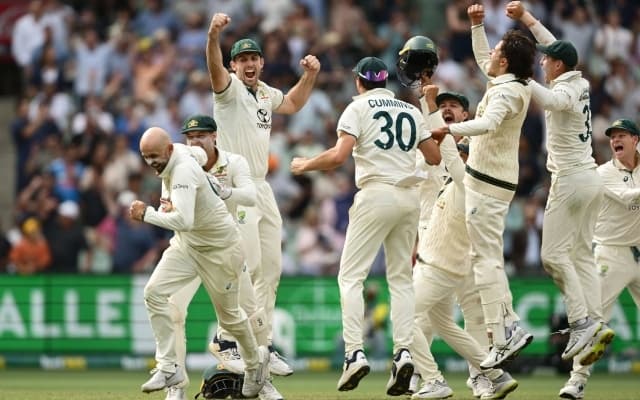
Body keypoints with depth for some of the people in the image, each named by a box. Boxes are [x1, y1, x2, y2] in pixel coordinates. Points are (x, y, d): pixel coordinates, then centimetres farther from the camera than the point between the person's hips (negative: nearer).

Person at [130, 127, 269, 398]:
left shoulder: (184, 171, -31)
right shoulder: (167, 164, -2)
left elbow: (183, 220, -43)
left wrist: (147, 214, -36)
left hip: (219, 249, -8)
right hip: (186, 244, 8)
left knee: (228, 315, 8)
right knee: (154, 292, -13)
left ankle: (255, 360, 38)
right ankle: (168, 367, -11)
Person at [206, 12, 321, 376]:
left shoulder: (266, 94, 15)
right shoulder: (230, 89, -8)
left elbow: (293, 103, 34)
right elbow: (216, 70, -30)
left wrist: (310, 75, 16)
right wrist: (214, 37, -49)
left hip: (262, 189, 8)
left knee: (271, 267, 10)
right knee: (249, 264, -17)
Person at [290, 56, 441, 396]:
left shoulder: (359, 107, 0)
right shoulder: (411, 110, 16)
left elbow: (338, 156, -13)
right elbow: (434, 157, 16)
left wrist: (304, 165, 3)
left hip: (376, 193, -5)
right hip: (410, 196, 5)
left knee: (351, 275, -2)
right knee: (400, 277, 10)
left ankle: (355, 353, -15)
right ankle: (403, 352, -7)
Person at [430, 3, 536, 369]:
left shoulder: (506, 91, -17)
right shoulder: (519, 85, 12)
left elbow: (488, 122, -38)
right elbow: (482, 59, 30)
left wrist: (450, 129, -45)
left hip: (486, 181, -10)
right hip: (501, 180, 10)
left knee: (485, 257, -12)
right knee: (490, 255, 17)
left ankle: (502, 339, -17)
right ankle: (509, 326, 15)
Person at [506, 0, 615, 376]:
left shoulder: (565, 91, -16)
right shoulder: (581, 84, 9)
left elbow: (550, 100, -42)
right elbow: (555, 46, 23)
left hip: (571, 180, -9)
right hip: (592, 178, 9)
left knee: (554, 253, -7)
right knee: (582, 253, 8)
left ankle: (581, 321, -16)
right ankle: (596, 322, 0)